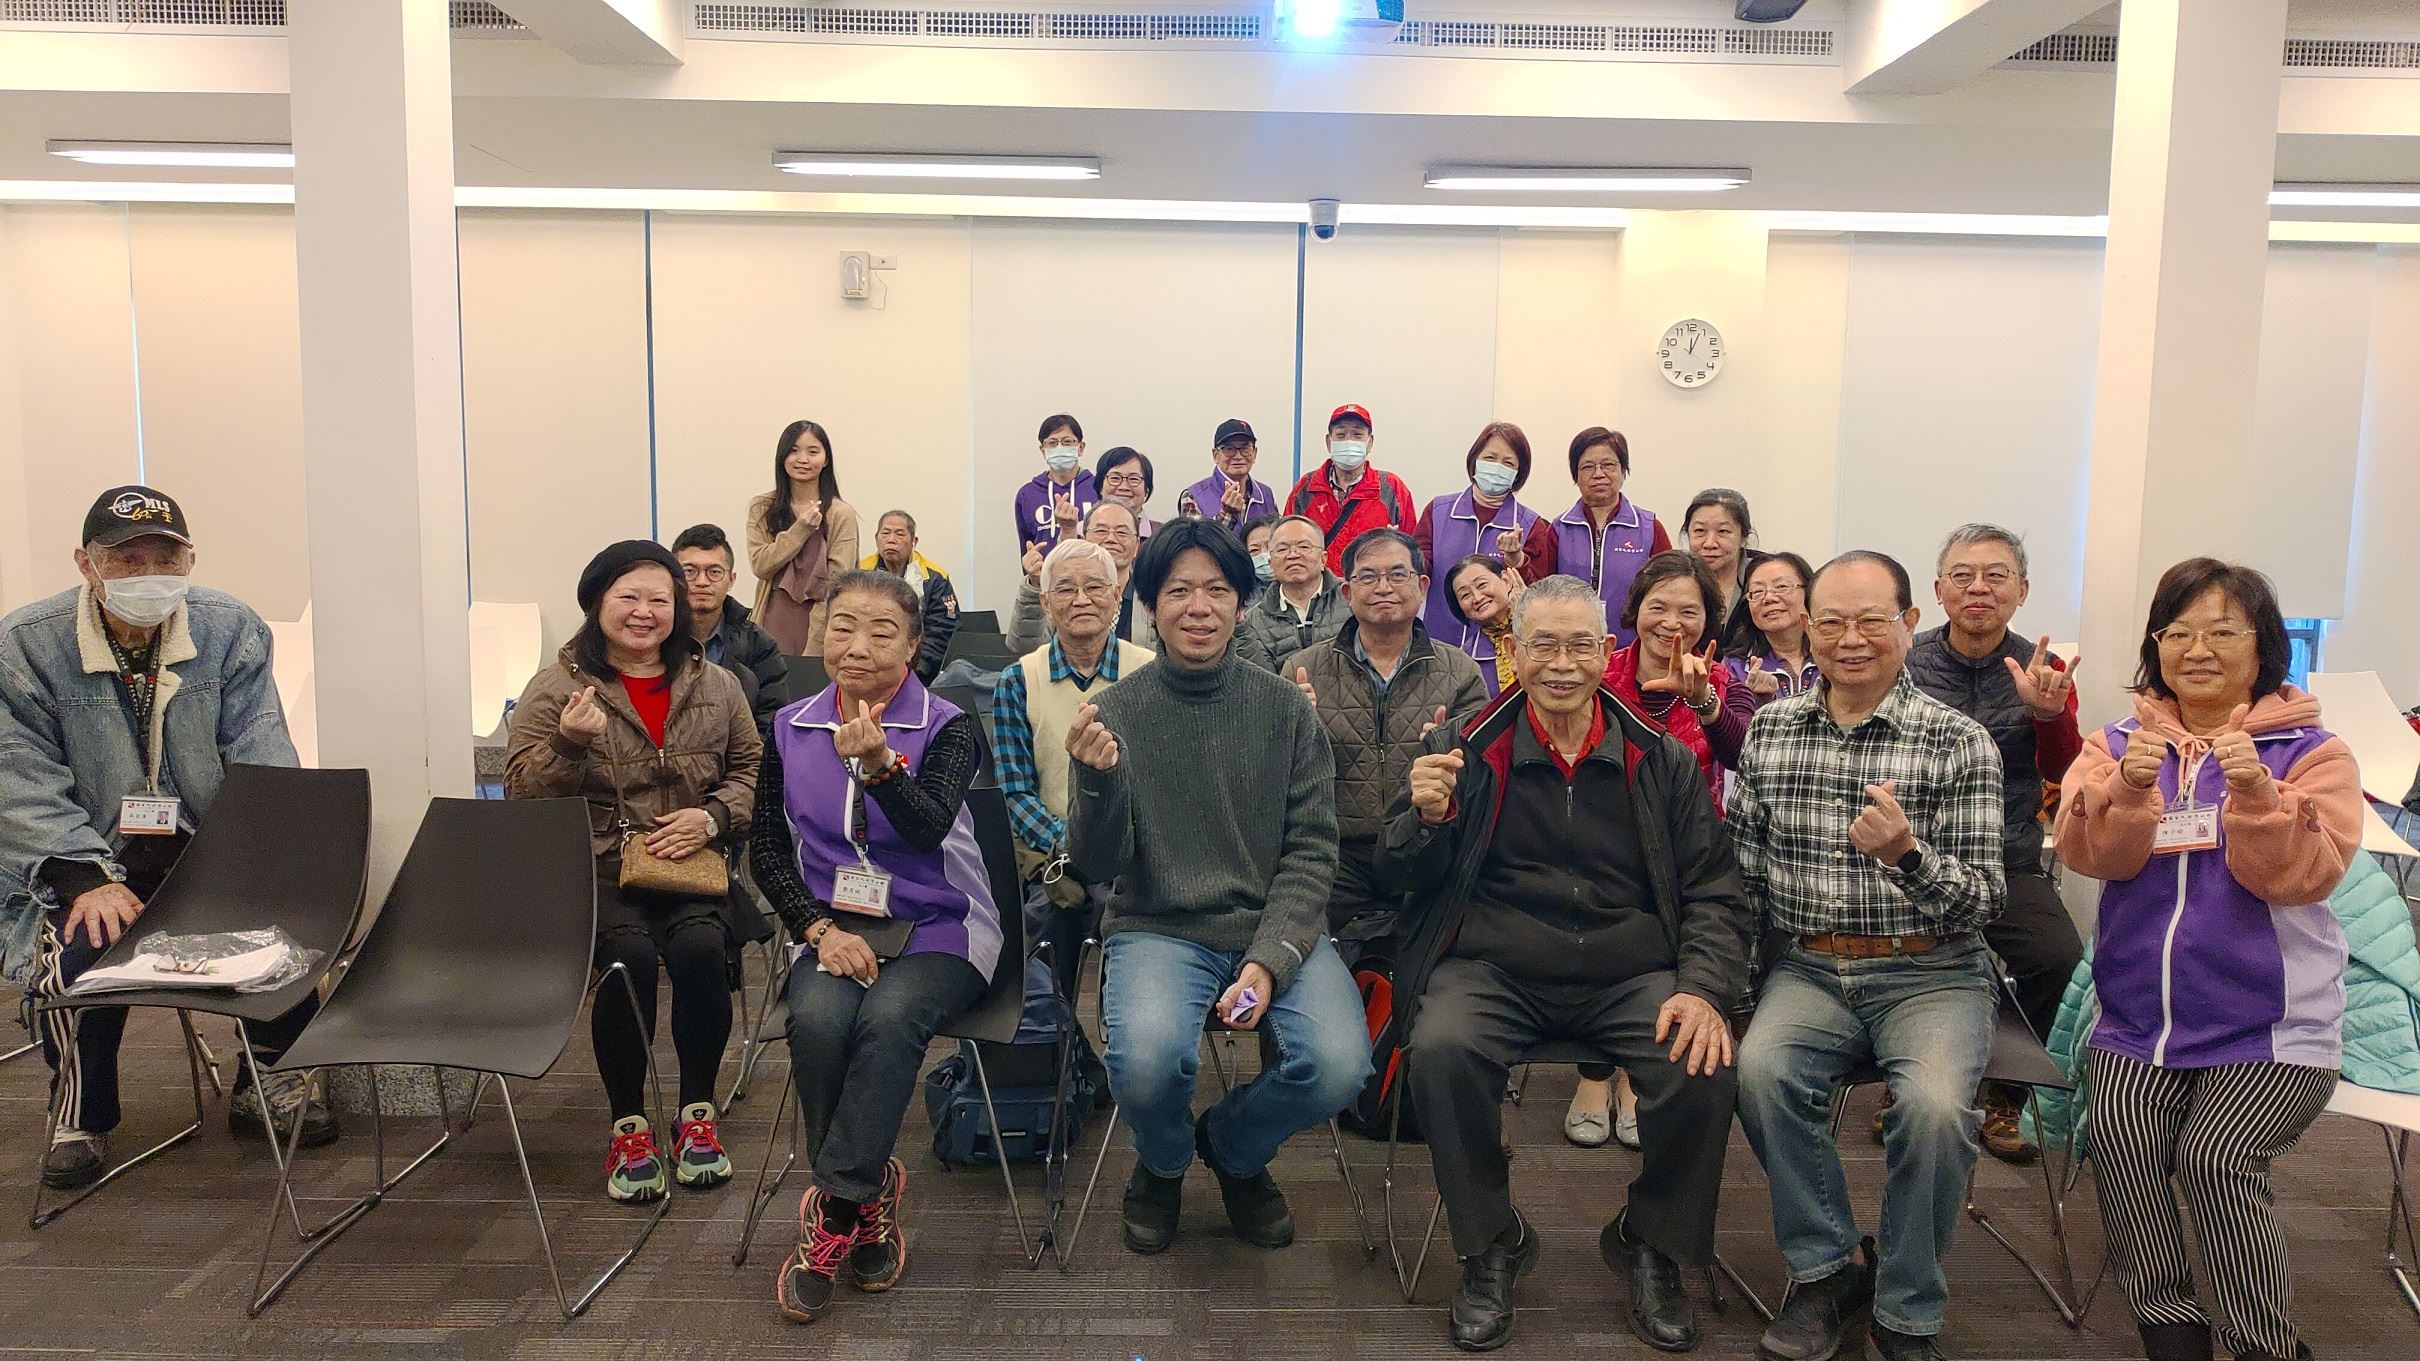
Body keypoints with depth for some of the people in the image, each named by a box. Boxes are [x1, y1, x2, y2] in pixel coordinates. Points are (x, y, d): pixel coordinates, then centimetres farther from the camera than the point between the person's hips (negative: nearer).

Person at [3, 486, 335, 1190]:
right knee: (82, 944, -30)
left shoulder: (232, 630, -1)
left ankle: (265, 1081, 3)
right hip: (93, 856, -1)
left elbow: (263, 760, -5)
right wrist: (88, 880, -27)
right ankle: (80, 1114, 1)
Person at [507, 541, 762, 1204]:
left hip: (692, 871, 2)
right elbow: (522, 793, -1)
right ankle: (629, 1126, -11)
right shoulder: (555, 688, 5)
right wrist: (568, 745, -19)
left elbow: (754, 771, 12)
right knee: (630, 955, -31)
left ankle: (698, 1115, -9)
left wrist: (713, 816, -7)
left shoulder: (715, 686, 12)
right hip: (594, 872, -1)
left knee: (701, 948, -29)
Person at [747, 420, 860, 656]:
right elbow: (760, 565, -3)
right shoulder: (761, 509, 8)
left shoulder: (841, 515, -4)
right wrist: (800, 530, -11)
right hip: (772, 624, 2)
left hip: (821, 625, -2)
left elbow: (837, 586, -8)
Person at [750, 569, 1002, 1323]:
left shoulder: (947, 727, -5)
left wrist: (877, 763, -40)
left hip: (936, 927, -2)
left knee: (890, 1017, -33)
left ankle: (834, 1211, -18)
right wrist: (819, 929, -8)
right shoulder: (791, 727, 5)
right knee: (817, 1018, -30)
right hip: (832, 924, 2)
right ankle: (869, 1197, -9)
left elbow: (930, 828, -22)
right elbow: (766, 848, 7)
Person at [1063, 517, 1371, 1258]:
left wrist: (1269, 962, -14)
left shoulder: (1286, 709, 2)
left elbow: (1311, 853, 1)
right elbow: (1097, 866, -5)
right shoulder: (1116, 712, -1)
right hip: (1158, 930, -1)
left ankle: (1234, 1148, 13)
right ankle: (1163, 1163, 9)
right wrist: (1097, 780, -25)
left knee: (1339, 1065, -25)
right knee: (1148, 1061, -31)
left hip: (1276, 927, 2)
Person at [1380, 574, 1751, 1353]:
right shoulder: (1469, 748, 5)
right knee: (1441, 1050, -31)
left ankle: (1650, 1247, 4)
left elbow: (1714, 892, 9)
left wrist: (1703, 989, -9)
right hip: (1494, 969, -1)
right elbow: (1403, 875, 7)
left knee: (1706, 1067, -26)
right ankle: (1491, 1247, -4)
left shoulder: (1661, 759, 9)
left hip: (1631, 976, 1)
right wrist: (1427, 817, -16)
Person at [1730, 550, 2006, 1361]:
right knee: (1761, 1069, -28)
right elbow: (1744, 869, 13)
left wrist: (1906, 855, -29)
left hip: (1932, 974, -2)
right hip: (1810, 969, 3)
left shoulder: (1960, 744, -4)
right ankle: (1825, 1273, -4)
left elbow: (1984, 904, -8)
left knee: (1934, 1105, -30)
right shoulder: (1770, 729, 7)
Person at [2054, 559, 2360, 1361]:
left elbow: (2303, 874, -10)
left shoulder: (2312, 751, 3)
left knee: (2215, 1155, -22)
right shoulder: (2119, 743, 10)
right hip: (2139, 1020, 2)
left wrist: (2256, 795, -26)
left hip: (2269, 1030, -2)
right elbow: (2089, 853, -6)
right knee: (2120, 1134, -22)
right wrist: (2128, 790, -25)